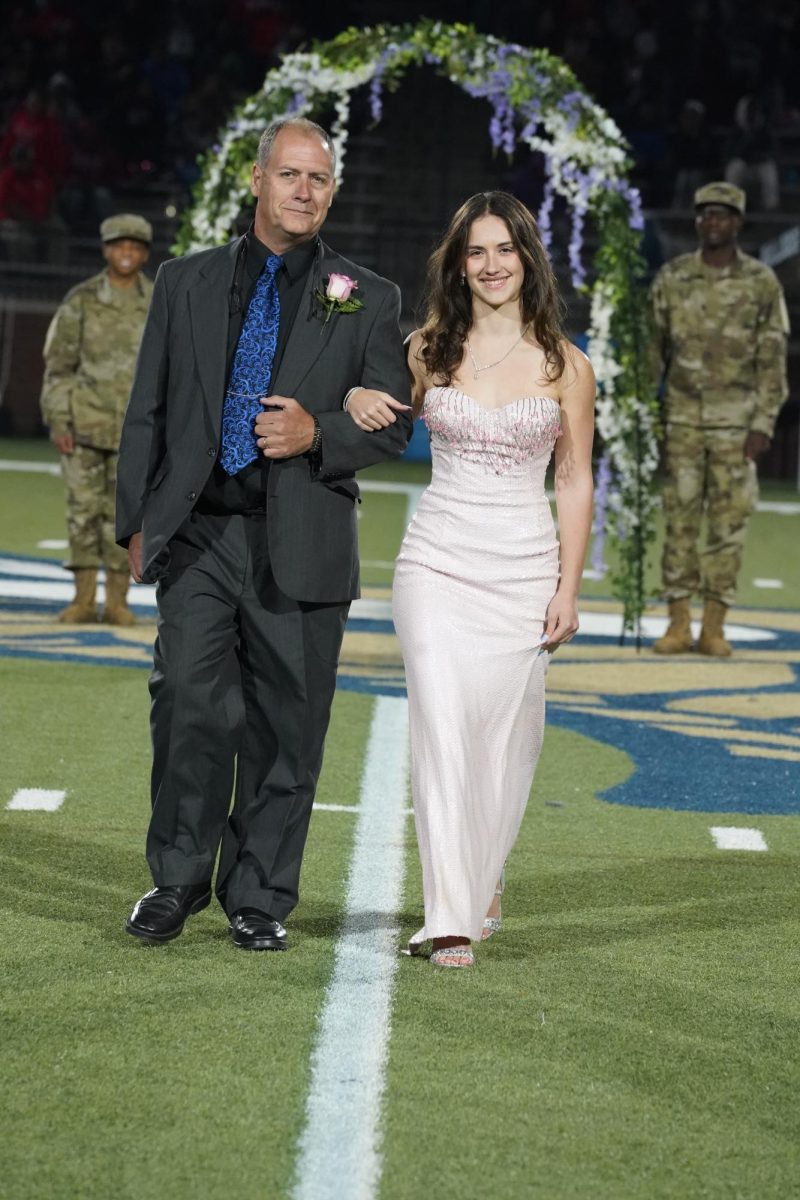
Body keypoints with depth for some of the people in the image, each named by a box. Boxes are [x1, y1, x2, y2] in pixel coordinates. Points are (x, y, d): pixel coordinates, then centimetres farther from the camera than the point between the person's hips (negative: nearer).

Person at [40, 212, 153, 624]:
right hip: (85, 425, 0)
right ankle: (83, 599, 9)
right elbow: (58, 364, -1)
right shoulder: (80, 301, -2)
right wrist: (57, 422, -8)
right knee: (83, 510, 2)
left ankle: (117, 601, 7)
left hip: (137, 429, 0)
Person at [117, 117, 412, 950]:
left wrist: (318, 434, -12)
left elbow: (392, 427, 7)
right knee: (190, 704, -9)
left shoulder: (367, 301, 8)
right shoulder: (185, 283, 11)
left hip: (301, 547, 0)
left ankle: (260, 900, 15)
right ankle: (177, 882, 7)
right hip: (198, 535, 0)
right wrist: (137, 522, 6)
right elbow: (146, 412, 12)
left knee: (285, 727, 3)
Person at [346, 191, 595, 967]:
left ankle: (482, 882, 29)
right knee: (442, 726, -10)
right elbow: (385, 416, 21)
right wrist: (358, 400, -4)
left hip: (523, 566, 0)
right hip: (438, 558, 0)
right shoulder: (428, 350, 5)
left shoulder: (563, 364, 2)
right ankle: (452, 918, -10)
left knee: (504, 732, 4)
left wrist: (569, 589, -1)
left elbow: (574, 481, 4)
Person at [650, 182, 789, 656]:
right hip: (683, 421, 1)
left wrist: (763, 427, -11)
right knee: (680, 520, 1)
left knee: (728, 522, -1)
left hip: (736, 423, -1)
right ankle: (679, 625, 6)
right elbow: (652, 351, 5)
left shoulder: (762, 283, -5)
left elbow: (773, 362, -4)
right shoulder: (671, 278, 0)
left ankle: (715, 627, 5)